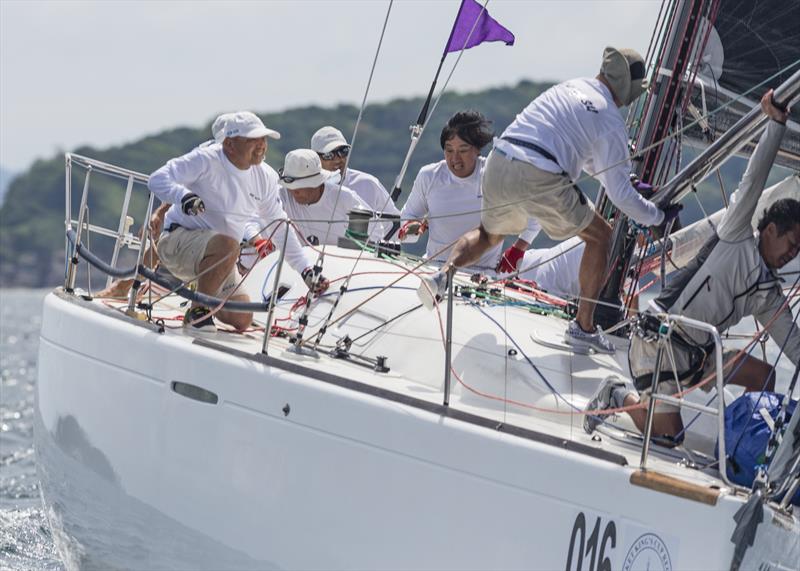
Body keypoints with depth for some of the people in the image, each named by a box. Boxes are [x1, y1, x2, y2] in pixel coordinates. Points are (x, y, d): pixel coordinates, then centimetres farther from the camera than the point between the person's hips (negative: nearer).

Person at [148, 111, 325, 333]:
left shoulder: (266, 177, 1)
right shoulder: (205, 160, -18)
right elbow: (157, 179, -23)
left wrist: (306, 268, 6)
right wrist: (184, 196, -43)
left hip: (217, 259, 7)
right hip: (177, 241, -7)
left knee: (242, 321, 2)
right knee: (227, 244, -38)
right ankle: (198, 312, -21)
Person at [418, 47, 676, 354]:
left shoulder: (569, 87, 24)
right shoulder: (611, 121, 3)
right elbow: (620, 193, 3)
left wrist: (629, 180, 43)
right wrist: (658, 216, 18)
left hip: (498, 164, 6)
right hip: (540, 179, -6)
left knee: (488, 234, 32)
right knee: (600, 236, 16)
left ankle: (445, 272, 2)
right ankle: (584, 326, 15)